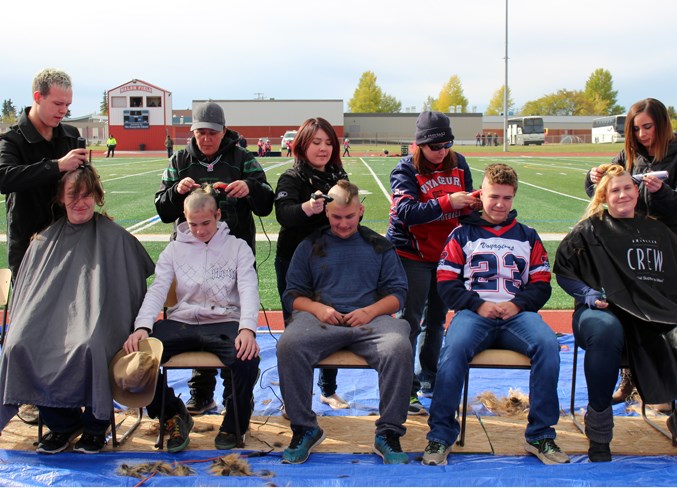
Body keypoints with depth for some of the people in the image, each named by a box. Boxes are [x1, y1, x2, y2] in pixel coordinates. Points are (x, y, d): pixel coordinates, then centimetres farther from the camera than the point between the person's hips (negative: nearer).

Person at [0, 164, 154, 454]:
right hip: (51, 319, 4)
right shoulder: (44, 242, 17)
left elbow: (133, 289, 5)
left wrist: (137, 331, -5)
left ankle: (95, 425, -10)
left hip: (94, 320, -3)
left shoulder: (115, 238, 6)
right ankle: (62, 423, -6)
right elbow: (27, 294, 18)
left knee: (88, 347, -37)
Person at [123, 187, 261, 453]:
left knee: (247, 357, -35)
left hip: (224, 322, -2)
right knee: (135, 354, -24)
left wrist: (247, 329, -25)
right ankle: (174, 415, 1)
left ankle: (234, 424, -5)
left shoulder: (237, 247, 8)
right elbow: (157, 289, 3)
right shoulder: (175, 249, 14)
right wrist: (142, 326, -17)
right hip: (181, 322, 3)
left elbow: (248, 290, -5)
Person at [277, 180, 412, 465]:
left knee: (399, 348, -34)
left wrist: (370, 311, -6)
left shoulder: (379, 246, 22)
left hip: (370, 319, 0)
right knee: (289, 345, -33)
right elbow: (292, 294, 15)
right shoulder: (310, 246, 21)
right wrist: (317, 308, -7)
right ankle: (304, 429, -18)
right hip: (321, 319, 0)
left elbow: (397, 292, 14)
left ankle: (389, 433, -21)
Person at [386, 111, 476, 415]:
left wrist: (473, 202, -14)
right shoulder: (405, 170, -11)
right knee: (411, 321, -3)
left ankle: (430, 380, 27)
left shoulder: (458, 164, 5)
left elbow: (467, 203, 10)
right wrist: (447, 202, -32)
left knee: (436, 319, 14)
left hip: (445, 253, 5)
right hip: (412, 255, -5)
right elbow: (407, 212, -24)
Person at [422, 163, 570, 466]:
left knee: (548, 344, -31)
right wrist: (478, 305, -9)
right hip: (474, 313, -2)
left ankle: (540, 435, -20)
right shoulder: (462, 234, 16)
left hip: (517, 312, 2)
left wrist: (518, 304, -5)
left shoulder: (528, 237, 23)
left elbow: (541, 284, 15)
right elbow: (446, 283, 7)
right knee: (453, 350, -34)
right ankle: (440, 436, -23)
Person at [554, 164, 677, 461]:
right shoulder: (590, 230, 13)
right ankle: (598, 433, -26)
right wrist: (586, 293, -8)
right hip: (606, 310, -2)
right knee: (605, 331, -41)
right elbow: (562, 269, 8)